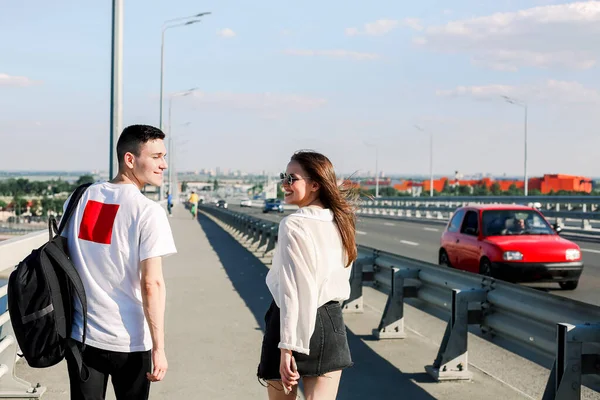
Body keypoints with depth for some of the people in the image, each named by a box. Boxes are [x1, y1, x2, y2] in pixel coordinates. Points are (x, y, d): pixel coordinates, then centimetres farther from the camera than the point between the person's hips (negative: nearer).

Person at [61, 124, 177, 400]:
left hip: (80, 335, 5)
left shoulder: (79, 198, 4)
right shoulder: (148, 212, -13)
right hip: (128, 341, -4)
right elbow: (151, 283, -16)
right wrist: (158, 347, -12)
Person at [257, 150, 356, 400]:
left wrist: (287, 348, -21)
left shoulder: (292, 226, -15)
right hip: (331, 323, 6)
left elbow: (293, 291, -20)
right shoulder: (339, 222, 7)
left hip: (296, 325, -6)